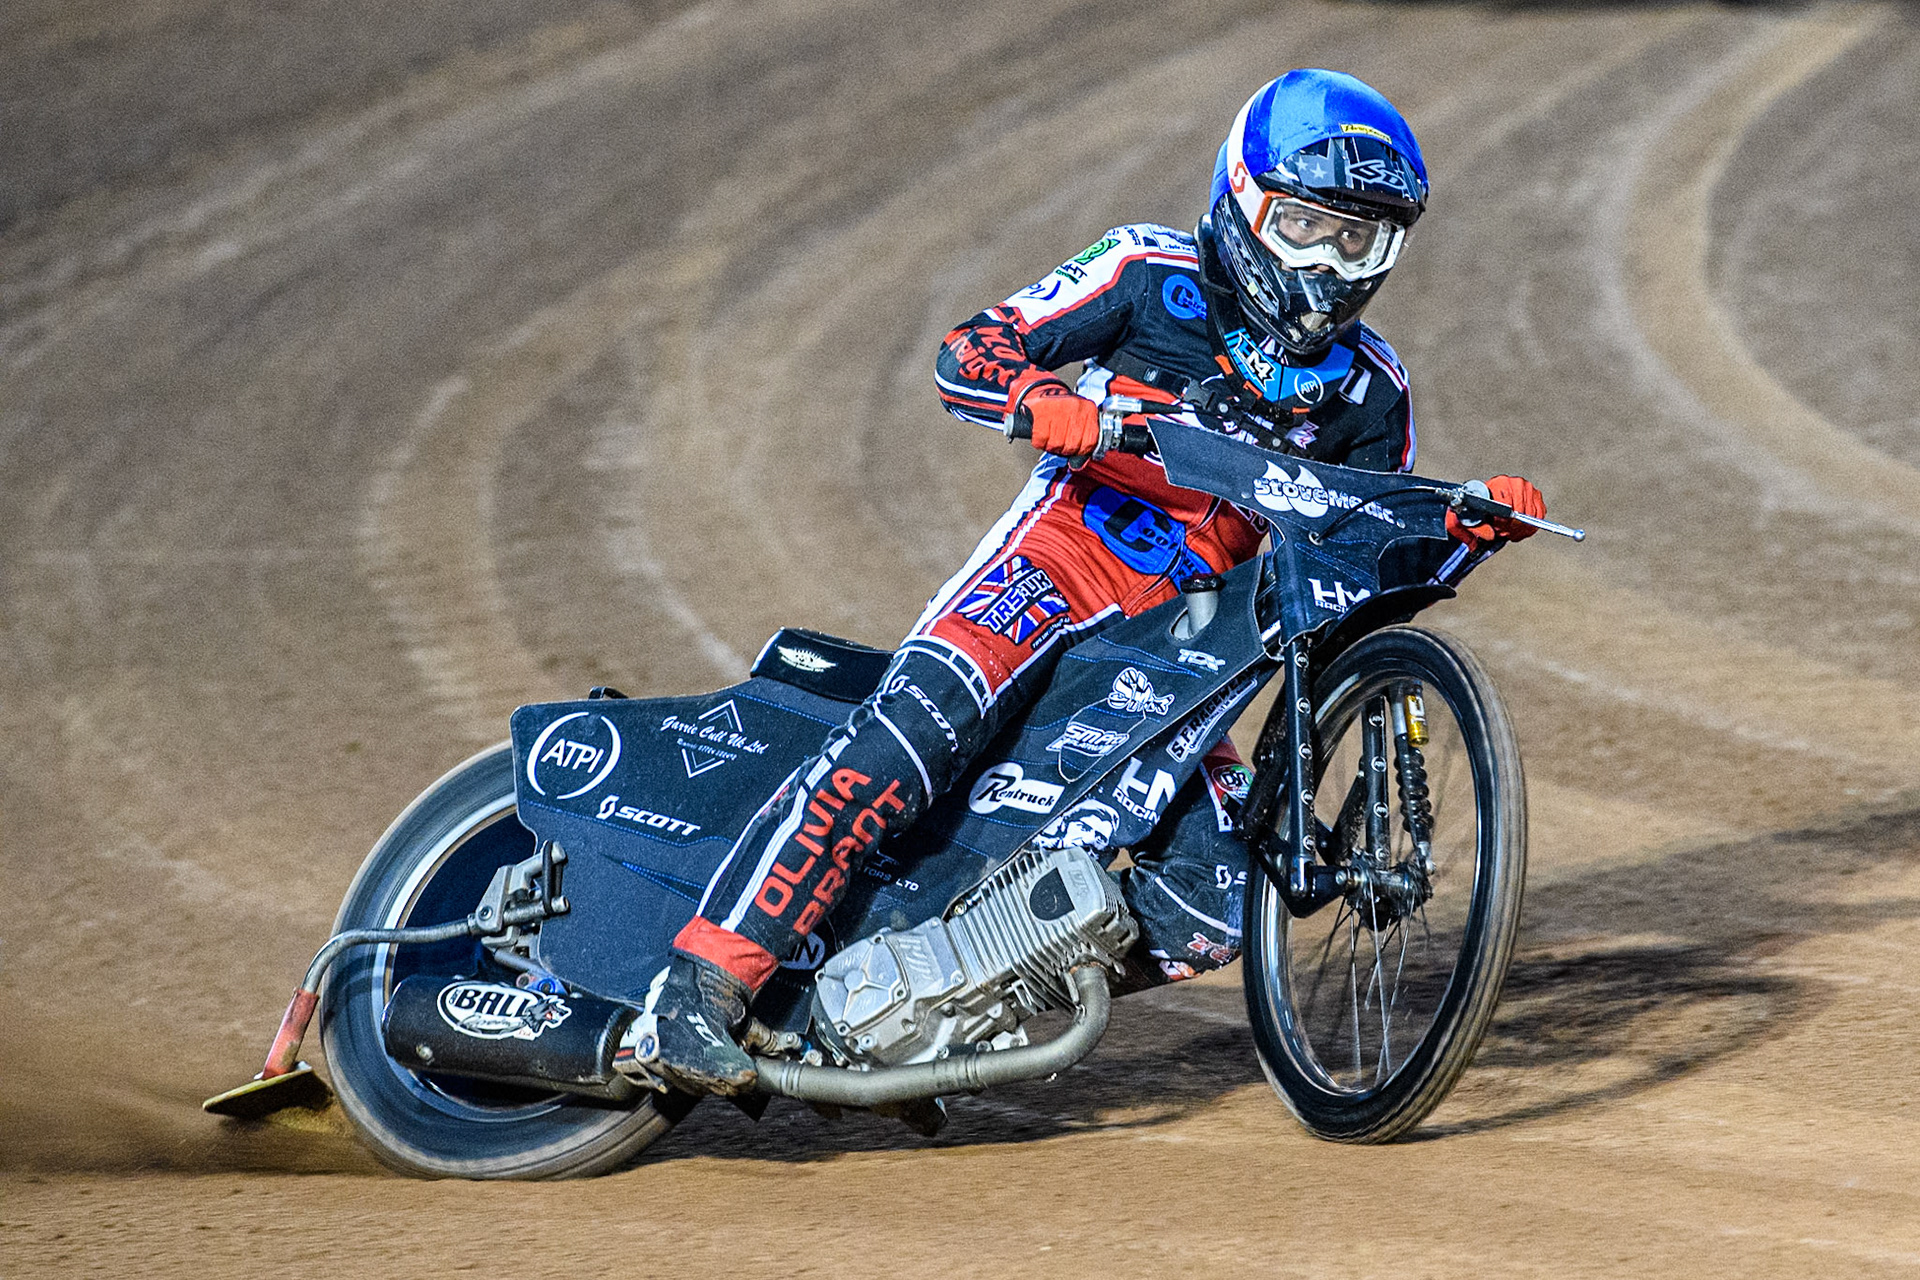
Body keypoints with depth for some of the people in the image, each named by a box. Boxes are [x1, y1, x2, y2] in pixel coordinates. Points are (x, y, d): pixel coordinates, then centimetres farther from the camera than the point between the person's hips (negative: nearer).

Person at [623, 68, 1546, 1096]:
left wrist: (1472, 525, -3)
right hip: (1062, 559, -5)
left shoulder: (1366, 388, 12)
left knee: (1208, 913, -10)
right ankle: (702, 987, -35)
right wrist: (1047, 405, -27)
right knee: (907, 735, -31)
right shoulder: (1156, 275, 0)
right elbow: (967, 356, -5)